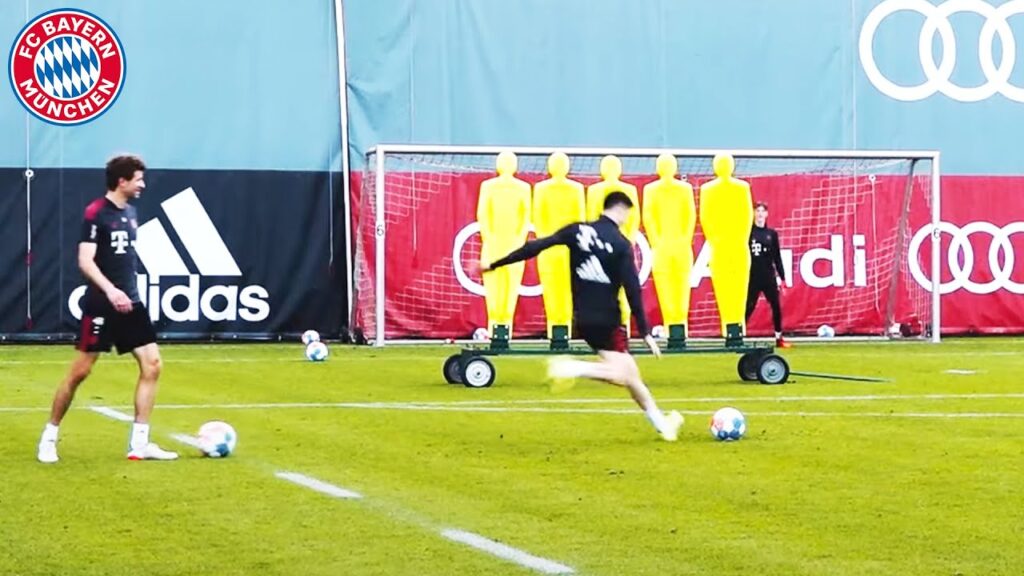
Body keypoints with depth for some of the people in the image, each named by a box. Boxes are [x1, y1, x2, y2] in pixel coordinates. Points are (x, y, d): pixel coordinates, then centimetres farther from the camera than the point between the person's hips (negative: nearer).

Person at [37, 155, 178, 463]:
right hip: (101, 304, -7)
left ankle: (139, 443, 2)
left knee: (152, 365, -2)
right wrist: (110, 290, -32)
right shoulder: (95, 213, -12)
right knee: (79, 371, -3)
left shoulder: (130, 212, 11)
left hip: (129, 302, 7)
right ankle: (49, 437, 13)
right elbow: (85, 261, -20)